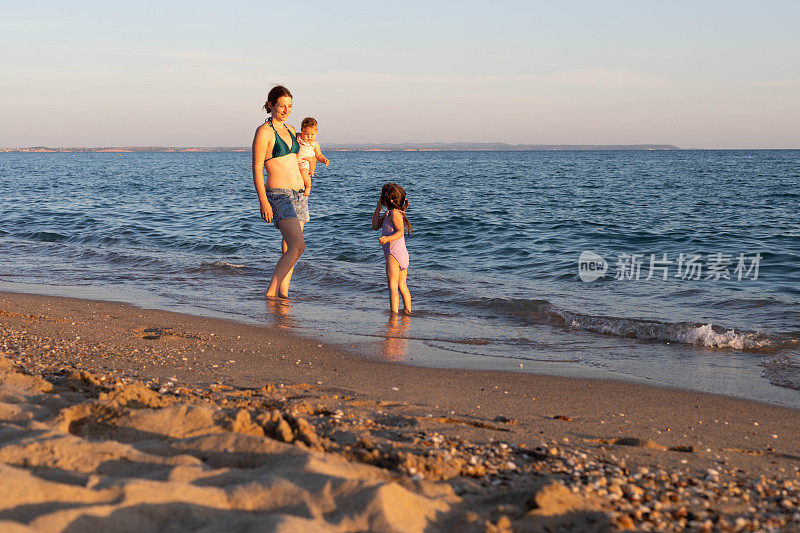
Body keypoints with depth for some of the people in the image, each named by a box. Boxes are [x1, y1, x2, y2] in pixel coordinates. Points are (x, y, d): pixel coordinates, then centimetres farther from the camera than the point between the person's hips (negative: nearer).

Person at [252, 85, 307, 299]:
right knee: (298, 246, -19)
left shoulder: (290, 130, 14)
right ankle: (271, 293, -13)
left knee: (289, 247, 8)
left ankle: (283, 293, 13)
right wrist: (263, 202, -18)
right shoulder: (264, 132, -9)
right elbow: (257, 169, -12)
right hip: (279, 195, -8)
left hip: (299, 193, 8)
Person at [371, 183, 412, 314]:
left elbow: (400, 231, -23)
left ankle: (394, 313, -11)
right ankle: (407, 310, 21)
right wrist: (378, 209, 13)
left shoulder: (394, 213, -12)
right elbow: (375, 226, 18)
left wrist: (387, 238, -38)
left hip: (394, 253, -10)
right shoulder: (388, 214, 17)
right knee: (402, 287, 16)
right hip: (403, 254, 10)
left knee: (392, 286, -9)